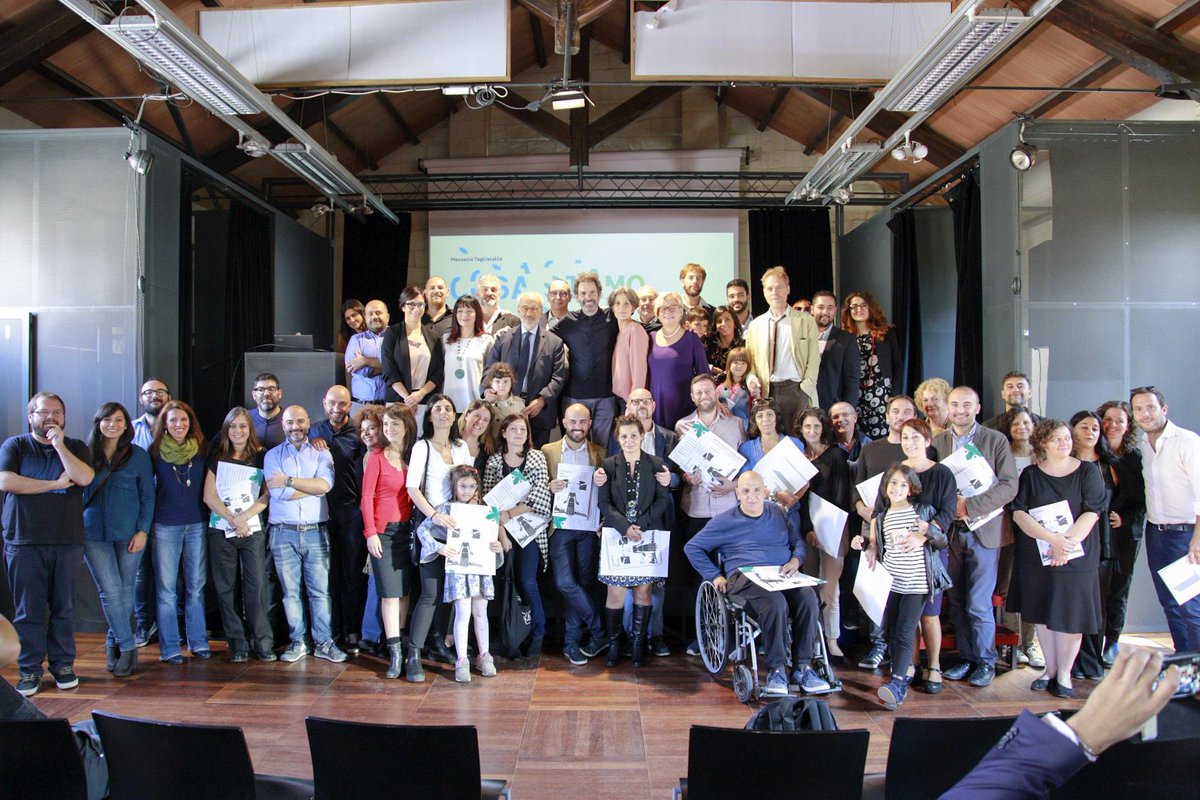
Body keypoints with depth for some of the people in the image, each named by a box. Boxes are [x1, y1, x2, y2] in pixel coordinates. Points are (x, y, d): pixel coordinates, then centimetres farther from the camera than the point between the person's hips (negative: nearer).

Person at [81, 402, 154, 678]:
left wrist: (142, 531, -5)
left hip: (129, 533, 0)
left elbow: (147, 495, 3)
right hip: (94, 533, 0)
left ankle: (114, 642, 23)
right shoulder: (86, 454, 4)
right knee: (110, 591, -4)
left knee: (126, 591, 6)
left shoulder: (138, 455, 3)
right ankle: (128, 647, 3)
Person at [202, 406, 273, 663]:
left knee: (256, 585, -7)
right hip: (221, 530, 2)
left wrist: (244, 517, -13)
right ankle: (237, 644, 8)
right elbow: (209, 496, 3)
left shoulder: (261, 457, 6)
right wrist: (233, 519, -9)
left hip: (253, 529, -2)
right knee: (226, 587, 1)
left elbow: (267, 496, 0)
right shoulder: (217, 458, 10)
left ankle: (262, 642, 0)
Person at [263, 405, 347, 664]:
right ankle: (297, 642, 15)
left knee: (320, 591, 2)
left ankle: (324, 642, 9)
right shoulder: (273, 455, 6)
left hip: (316, 532, 0)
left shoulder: (321, 454, 8)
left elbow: (326, 484, -12)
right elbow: (279, 492, -9)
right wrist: (313, 487, -5)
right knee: (290, 591, 5)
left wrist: (289, 480, -11)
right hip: (284, 533, 0)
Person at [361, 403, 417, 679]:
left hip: (408, 529, 4)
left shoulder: (414, 456, 7)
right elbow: (367, 496, -5)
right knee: (390, 592, -5)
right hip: (384, 531, -4)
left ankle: (400, 643, 17)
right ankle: (396, 652, -3)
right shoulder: (376, 456, -3)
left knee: (405, 590, 7)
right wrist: (371, 532, -11)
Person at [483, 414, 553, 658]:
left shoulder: (537, 457, 3)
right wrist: (503, 515, -17)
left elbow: (540, 493, -7)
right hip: (503, 528, 2)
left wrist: (513, 512, -11)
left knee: (527, 581, -9)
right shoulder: (494, 460, 7)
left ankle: (538, 633, 6)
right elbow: (488, 495, -1)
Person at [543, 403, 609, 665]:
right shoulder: (548, 451, 8)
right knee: (566, 583, -12)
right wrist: (550, 487, -14)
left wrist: (604, 482, -14)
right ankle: (600, 632, 2)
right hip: (561, 526, -1)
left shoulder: (599, 453, 10)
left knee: (582, 583, 4)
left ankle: (572, 642, 15)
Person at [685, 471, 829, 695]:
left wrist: (795, 561, 2)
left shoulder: (778, 513, 21)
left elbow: (798, 542, 26)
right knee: (775, 602, -37)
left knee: (808, 597, -30)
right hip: (745, 576, -4)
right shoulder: (725, 521, 10)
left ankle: (802, 666, -22)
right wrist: (714, 576, 2)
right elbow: (691, 548, 11)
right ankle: (776, 669, -27)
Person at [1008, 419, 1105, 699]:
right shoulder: (1030, 475, 4)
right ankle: (1050, 668, 21)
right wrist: (1053, 538, -19)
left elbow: (1092, 513, -7)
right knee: (1042, 613, 8)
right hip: (1036, 556, 2)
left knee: (1070, 614, 1)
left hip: (1077, 555, -2)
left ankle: (1064, 674, 12)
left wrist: (1068, 542, -19)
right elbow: (1019, 513, -6)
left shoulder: (1087, 471, 1)